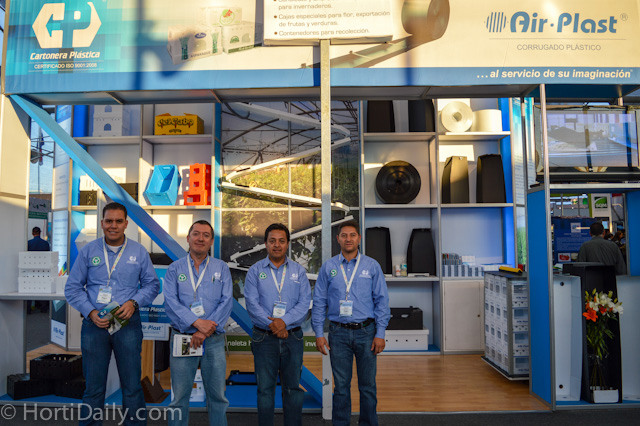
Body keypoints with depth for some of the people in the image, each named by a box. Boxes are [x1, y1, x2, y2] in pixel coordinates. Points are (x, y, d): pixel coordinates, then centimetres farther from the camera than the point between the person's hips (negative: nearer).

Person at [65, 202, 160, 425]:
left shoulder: (139, 252, 4)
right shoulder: (88, 251, 4)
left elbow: (152, 284, 8)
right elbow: (72, 288, 6)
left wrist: (134, 302, -9)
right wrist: (91, 312, -8)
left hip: (128, 323, 0)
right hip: (94, 324, 1)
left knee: (132, 386, 4)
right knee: (93, 386, 9)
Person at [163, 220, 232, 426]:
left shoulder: (221, 268, 7)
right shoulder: (175, 268, 6)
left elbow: (226, 302, -2)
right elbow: (170, 301, -6)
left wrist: (205, 331, -12)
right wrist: (197, 322, -18)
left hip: (214, 340, 1)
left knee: (217, 395, 6)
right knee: (180, 396, 5)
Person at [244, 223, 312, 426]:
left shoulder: (299, 271, 6)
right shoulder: (255, 271, 3)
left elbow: (305, 302, -3)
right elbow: (252, 303, -6)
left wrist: (284, 321, -17)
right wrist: (271, 324, -16)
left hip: (293, 337, 1)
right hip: (264, 338, -1)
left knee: (293, 388, 9)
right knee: (265, 388, 7)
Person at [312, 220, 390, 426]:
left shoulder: (372, 266, 3)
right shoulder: (328, 267, 4)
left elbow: (382, 301, 2)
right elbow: (319, 302, 5)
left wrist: (380, 333, -4)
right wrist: (319, 334, -1)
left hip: (366, 332, 0)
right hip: (338, 333, 0)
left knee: (368, 385, 8)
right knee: (341, 385, 8)